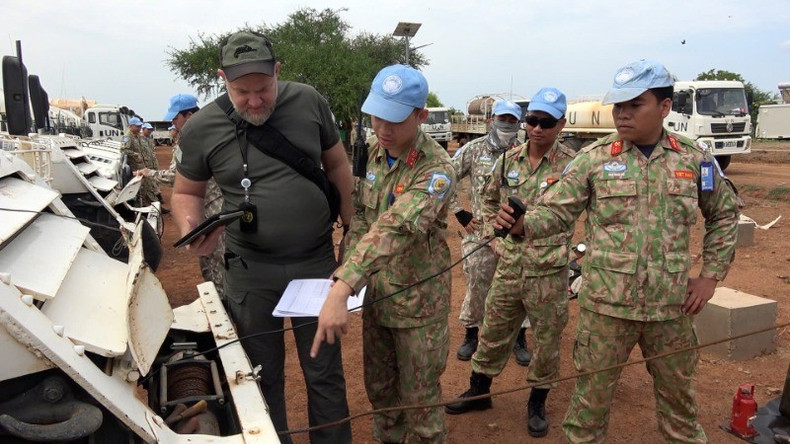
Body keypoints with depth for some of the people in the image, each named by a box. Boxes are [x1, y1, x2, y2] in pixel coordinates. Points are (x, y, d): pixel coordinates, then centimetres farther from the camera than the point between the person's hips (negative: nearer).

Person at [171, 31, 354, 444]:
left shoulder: (308, 102, -4)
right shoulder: (201, 127, -7)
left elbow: (337, 166, 8)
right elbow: (186, 192, 7)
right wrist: (192, 231, -15)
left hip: (317, 261, 1)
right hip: (250, 270, 0)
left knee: (325, 373, 13)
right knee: (264, 375, 15)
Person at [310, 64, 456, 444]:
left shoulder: (436, 170, -25)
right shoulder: (374, 152, -2)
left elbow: (394, 229, -39)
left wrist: (341, 289, -49)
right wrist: (347, 268, -5)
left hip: (418, 300, -6)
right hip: (376, 294, 7)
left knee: (419, 398, 10)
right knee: (378, 388, 23)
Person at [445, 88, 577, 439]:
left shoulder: (571, 164, -10)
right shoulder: (509, 160, 4)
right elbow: (490, 198, 19)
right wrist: (493, 234, 9)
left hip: (549, 272, -3)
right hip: (508, 268, 4)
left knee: (547, 340, 12)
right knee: (493, 333, 16)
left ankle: (537, 403, 32)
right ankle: (479, 391, 36)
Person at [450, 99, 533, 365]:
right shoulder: (474, 149, 0)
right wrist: (460, 213, -1)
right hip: (479, 232, 0)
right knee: (476, 285, 8)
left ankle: (519, 338, 24)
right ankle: (471, 334, 27)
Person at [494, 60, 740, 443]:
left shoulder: (694, 159, 1)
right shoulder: (593, 158, -5)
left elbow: (724, 214, 14)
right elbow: (557, 210, -7)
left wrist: (711, 274, 6)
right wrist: (522, 224, -28)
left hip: (672, 305, 2)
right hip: (607, 303, -2)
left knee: (677, 393, 21)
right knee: (593, 392, 10)